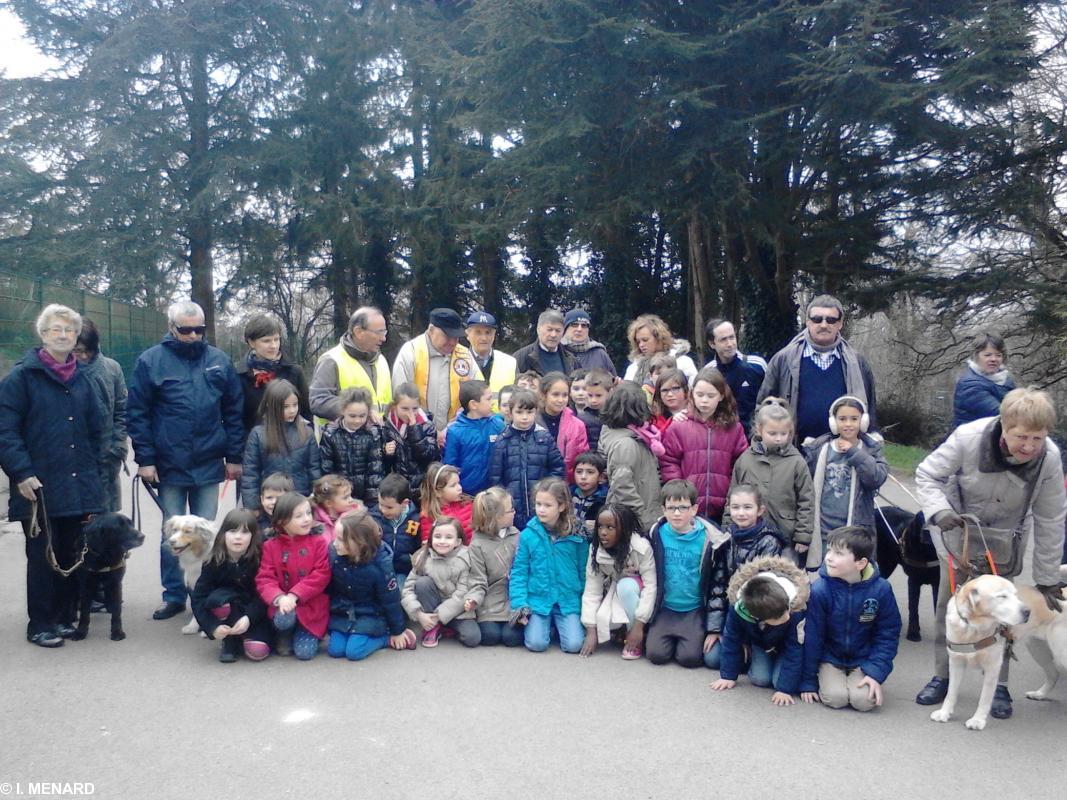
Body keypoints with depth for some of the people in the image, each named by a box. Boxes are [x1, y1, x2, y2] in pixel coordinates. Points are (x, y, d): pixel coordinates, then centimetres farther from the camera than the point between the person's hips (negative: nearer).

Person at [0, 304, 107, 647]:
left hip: (78, 487, 5)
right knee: (42, 556, 2)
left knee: (73, 555, 10)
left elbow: (99, 426, 19)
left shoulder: (82, 380, 13)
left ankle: (65, 618, 22)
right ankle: (40, 625, 14)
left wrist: (94, 470, 12)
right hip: (39, 487, -5)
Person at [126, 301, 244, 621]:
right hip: (169, 466, -1)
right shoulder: (151, 361, -3)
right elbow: (137, 414, -3)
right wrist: (145, 459, -8)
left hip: (209, 465, 2)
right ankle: (173, 595, 23)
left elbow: (234, 411, 6)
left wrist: (234, 456, 3)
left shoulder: (219, 361, 3)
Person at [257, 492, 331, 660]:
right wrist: (279, 598, -25)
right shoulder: (271, 546, 0)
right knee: (283, 619, -34)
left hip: (311, 604, -1)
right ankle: (284, 636, 3)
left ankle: (304, 634, 24)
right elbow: (264, 579, -5)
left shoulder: (318, 541, -4)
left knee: (305, 652, -12)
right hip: (282, 603, 1)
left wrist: (294, 595, -19)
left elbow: (321, 575, -10)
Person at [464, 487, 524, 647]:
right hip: (491, 604, -1)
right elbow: (478, 581, -7)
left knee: (511, 637, -15)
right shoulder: (477, 544, -7)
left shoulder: (516, 536, 1)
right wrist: (473, 599, -27)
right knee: (490, 636, -16)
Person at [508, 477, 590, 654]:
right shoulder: (528, 535, -6)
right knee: (536, 643, -18)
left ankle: (559, 624, 17)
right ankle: (548, 625, 15)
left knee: (573, 645, -15)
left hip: (568, 602, 1)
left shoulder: (577, 537, -3)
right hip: (538, 600, 0)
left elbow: (583, 573, 5)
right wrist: (519, 604, -11)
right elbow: (519, 572, -2)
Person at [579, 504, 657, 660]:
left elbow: (650, 586, -28)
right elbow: (591, 590, -18)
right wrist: (591, 630, -23)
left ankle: (637, 638, -16)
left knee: (625, 585, -35)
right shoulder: (596, 550, -19)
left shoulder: (641, 547, -29)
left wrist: (638, 625, -32)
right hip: (615, 595, 2)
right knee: (602, 619, -29)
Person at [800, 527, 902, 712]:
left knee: (865, 700, -20)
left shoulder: (881, 590, -17)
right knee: (835, 698, -20)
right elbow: (812, 637, -12)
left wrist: (877, 673, -15)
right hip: (830, 658, -1)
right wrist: (808, 682, -6)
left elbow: (888, 634, -6)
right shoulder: (819, 590, -20)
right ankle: (826, 679, 13)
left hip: (863, 660, 1)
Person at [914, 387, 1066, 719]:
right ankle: (942, 677, 21)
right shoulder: (968, 437, -33)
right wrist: (939, 510, -37)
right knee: (949, 603, 6)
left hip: (1003, 540, 1)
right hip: (957, 529, 0)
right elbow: (927, 474, -17)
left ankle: (999, 685, 20)